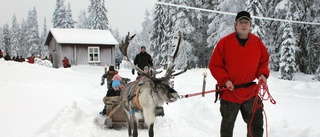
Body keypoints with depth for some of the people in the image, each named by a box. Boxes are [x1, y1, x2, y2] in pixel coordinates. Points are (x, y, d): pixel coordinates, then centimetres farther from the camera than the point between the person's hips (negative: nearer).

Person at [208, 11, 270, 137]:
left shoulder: (257, 42, 1)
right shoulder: (224, 42, -9)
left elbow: (264, 61, 11)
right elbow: (214, 65, -6)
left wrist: (263, 74, -9)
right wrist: (225, 80, -18)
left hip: (251, 93, 2)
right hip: (229, 92, -2)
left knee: (257, 125, 8)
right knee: (227, 126, 15)